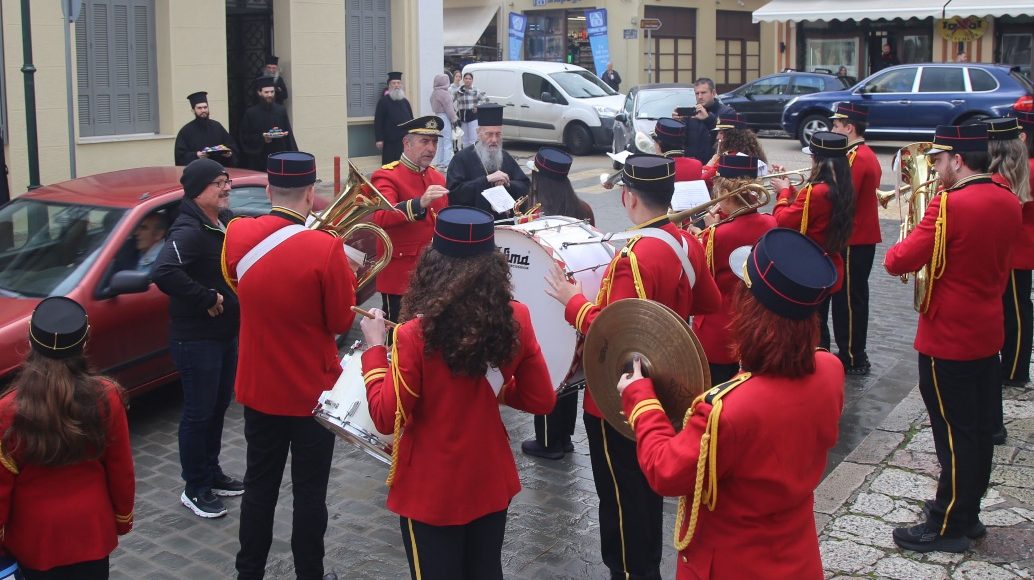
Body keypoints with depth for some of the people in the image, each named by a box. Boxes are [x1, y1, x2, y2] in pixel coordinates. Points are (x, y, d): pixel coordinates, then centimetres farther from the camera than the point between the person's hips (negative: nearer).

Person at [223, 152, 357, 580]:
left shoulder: (236, 235, -7)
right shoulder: (326, 248, -22)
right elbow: (342, 322, -12)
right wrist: (347, 276, 2)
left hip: (258, 388, 5)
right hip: (313, 392, -4)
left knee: (259, 486, 18)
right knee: (309, 493, 10)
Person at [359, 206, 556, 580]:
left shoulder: (415, 335, -23)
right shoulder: (516, 320, -10)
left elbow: (387, 419, -15)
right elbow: (542, 401, -1)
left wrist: (374, 347, -7)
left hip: (431, 493, -3)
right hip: (492, 483, 4)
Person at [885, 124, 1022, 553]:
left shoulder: (949, 205, -21)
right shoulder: (1009, 203, 4)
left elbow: (899, 262, -21)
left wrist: (898, 249, -2)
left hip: (948, 340, -8)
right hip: (987, 334, 8)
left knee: (954, 434, 1)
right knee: (979, 429, 16)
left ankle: (947, 527, 12)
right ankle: (968, 513, 30)